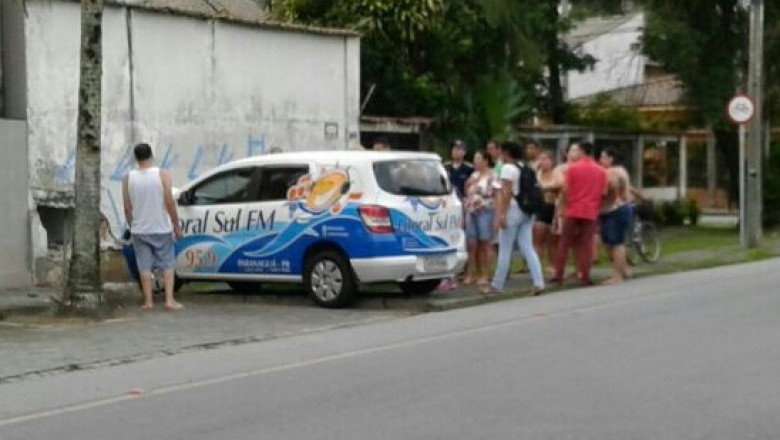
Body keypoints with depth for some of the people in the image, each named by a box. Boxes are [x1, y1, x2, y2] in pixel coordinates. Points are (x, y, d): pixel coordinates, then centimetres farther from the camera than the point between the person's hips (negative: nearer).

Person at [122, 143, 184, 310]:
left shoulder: (128, 179, -1)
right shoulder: (162, 175, -8)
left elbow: (127, 208, 0)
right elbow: (169, 202, -11)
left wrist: (132, 226, 14)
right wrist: (176, 225, -2)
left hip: (139, 230, 2)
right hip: (161, 228, -1)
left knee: (144, 266, 8)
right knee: (167, 265, 7)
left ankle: (148, 301, 6)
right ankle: (169, 300, 0)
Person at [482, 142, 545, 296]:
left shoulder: (508, 168, -8)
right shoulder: (524, 168, 14)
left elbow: (507, 193, -16)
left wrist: (501, 215, -18)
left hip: (513, 210, -7)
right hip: (527, 211, 7)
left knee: (505, 250, 0)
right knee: (528, 249, 4)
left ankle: (497, 285, 6)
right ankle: (538, 283, -7)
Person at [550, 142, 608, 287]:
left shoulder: (572, 168, -4)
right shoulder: (601, 171, 5)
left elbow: (565, 189, -6)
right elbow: (603, 192, 5)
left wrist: (565, 205, 8)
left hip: (573, 211, -2)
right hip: (591, 212, 2)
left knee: (565, 242, 7)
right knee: (586, 244, 4)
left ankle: (559, 275, 6)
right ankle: (584, 277, 0)